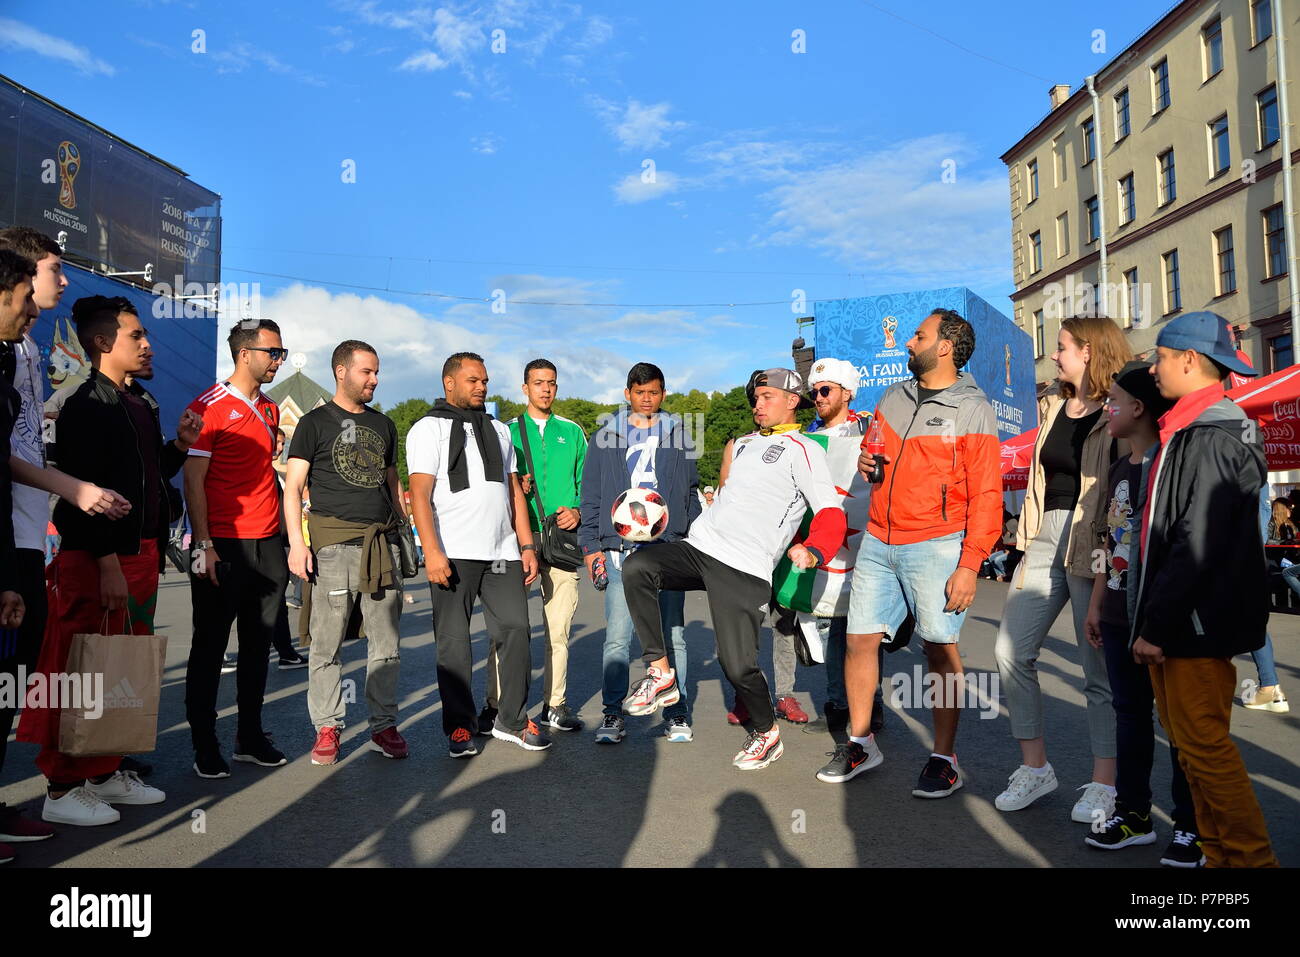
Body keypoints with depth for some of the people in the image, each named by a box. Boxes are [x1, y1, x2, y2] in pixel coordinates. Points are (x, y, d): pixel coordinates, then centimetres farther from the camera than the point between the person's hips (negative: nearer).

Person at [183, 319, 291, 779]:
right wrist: (204, 545, -15)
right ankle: (204, 745, 14)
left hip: (268, 544, 7)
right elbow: (193, 481, -9)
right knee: (210, 647, 3)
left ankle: (251, 737, 22)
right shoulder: (209, 408, -6)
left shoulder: (270, 410, 15)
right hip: (223, 547, -6)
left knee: (258, 645, 11)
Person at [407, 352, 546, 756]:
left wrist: (527, 545, 12)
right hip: (454, 555, -5)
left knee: (515, 631, 2)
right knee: (454, 641, 1)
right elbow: (420, 494, -7)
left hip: (502, 552, 5)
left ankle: (512, 720, 14)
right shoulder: (429, 428, 3)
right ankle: (460, 727, 12)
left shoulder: (499, 430, 21)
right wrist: (432, 551, -17)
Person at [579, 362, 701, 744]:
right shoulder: (607, 436, 11)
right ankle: (613, 713, 7)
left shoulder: (678, 436, 15)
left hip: (670, 549, 1)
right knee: (617, 637, -4)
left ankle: (676, 713, 12)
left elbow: (691, 493, 17)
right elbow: (591, 495, 10)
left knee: (671, 636, 3)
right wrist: (590, 545, 1)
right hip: (620, 551, -1)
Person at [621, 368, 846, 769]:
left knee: (737, 663, -11)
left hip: (745, 568, -6)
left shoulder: (804, 450, -1)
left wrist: (813, 551, -31)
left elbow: (831, 513, -13)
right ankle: (660, 673, -8)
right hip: (698, 545, 6)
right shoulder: (743, 443, 22)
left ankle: (767, 733, 20)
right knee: (636, 568, -20)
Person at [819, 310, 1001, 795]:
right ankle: (860, 743, 21)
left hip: (935, 546, -5)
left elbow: (986, 495, -8)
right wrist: (865, 461, 4)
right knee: (859, 639, 5)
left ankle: (944, 758, 12)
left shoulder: (972, 411, -3)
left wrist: (970, 564, -15)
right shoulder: (893, 398, 14)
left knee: (940, 647, -1)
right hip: (878, 542, 6)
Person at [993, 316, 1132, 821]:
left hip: (1090, 547, -7)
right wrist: (1027, 538, 16)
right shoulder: (1052, 405, 15)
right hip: (1044, 538, 7)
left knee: (1099, 666, 2)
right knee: (1011, 651, 3)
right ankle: (1035, 766, 17)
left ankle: (1104, 784, 16)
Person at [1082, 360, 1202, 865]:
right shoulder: (1119, 468, 12)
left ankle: (1191, 827, 17)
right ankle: (1133, 814, 26)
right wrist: (1096, 602, 17)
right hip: (1119, 615, 8)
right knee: (1130, 714, 14)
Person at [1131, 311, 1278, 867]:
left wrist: (1157, 625, -19)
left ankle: (1250, 857, 10)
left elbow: (1197, 545, -23)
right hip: (1179, 621, 10)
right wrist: (1151, 620, 20)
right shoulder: (1185, 432, 15)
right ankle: (1219, 853, 25)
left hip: (1198, 622, -10)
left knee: (1203, 743, -3)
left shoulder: (1210, 440, -17)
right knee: (1190, 739, 15)